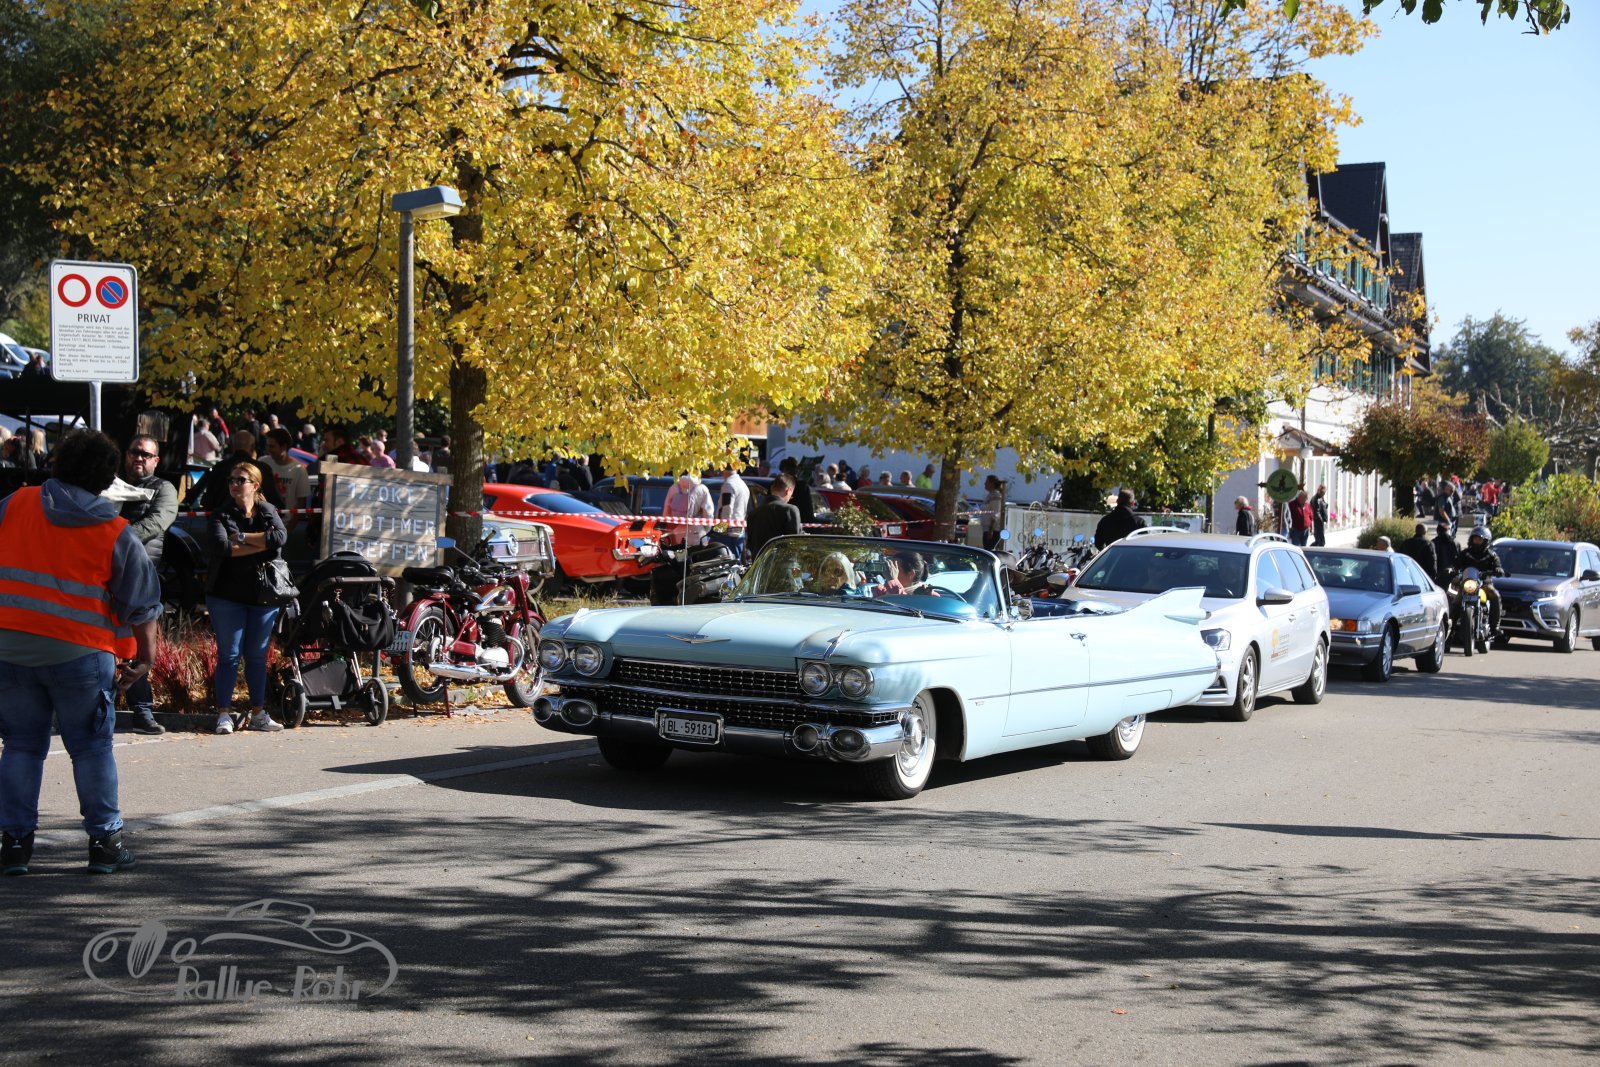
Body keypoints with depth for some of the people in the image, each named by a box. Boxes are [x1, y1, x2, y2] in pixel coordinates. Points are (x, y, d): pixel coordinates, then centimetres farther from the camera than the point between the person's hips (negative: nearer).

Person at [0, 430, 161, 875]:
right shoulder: (116, 533, -3)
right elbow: (141, 604, -1)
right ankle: (104, 841, 12)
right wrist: (145, 656, 10)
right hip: (78, 652, -2)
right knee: (91, 747, 7)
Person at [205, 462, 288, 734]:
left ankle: (258, 714, 14)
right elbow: (222, 547, -17)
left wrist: (242, 537, -13)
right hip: (227, 595, -2)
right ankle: (224, 714, 2)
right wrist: (261, 544, -13)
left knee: (257, 655, 8)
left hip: (263, 594, 2)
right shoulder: (221, 515, 1)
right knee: (229, 655, -2)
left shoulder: (268, 512, 9)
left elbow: (281, 537, -12)